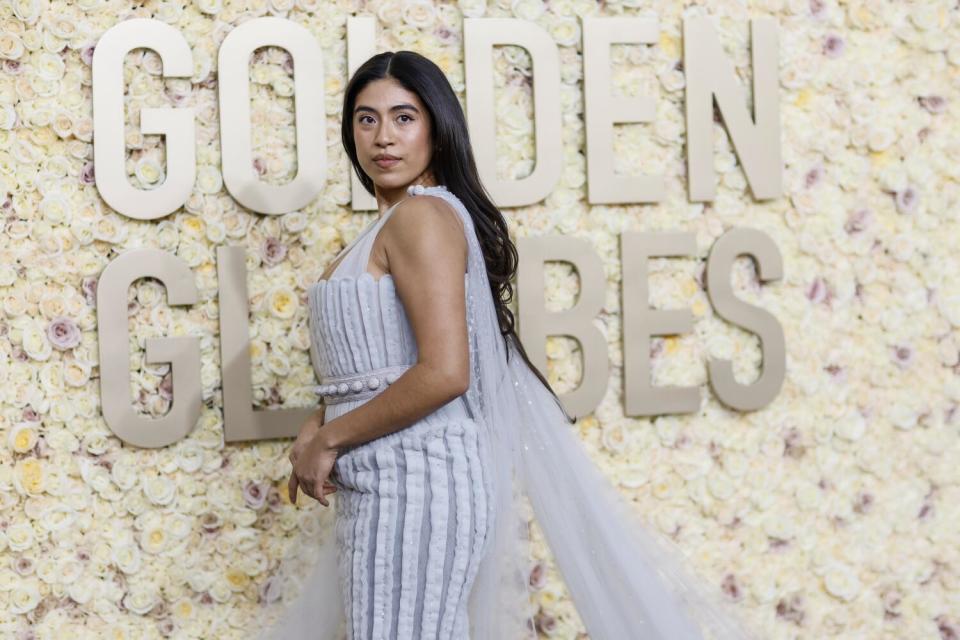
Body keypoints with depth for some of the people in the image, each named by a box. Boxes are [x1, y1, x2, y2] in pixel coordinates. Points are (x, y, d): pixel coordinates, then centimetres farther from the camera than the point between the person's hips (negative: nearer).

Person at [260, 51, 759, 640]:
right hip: (387, 486, 9)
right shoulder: (394, 224, 16)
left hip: (412, 483, -9)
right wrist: (319, 429, 3)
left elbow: (443, 373, -23)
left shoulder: (422, 216, -13)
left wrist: (327, 441, -13)